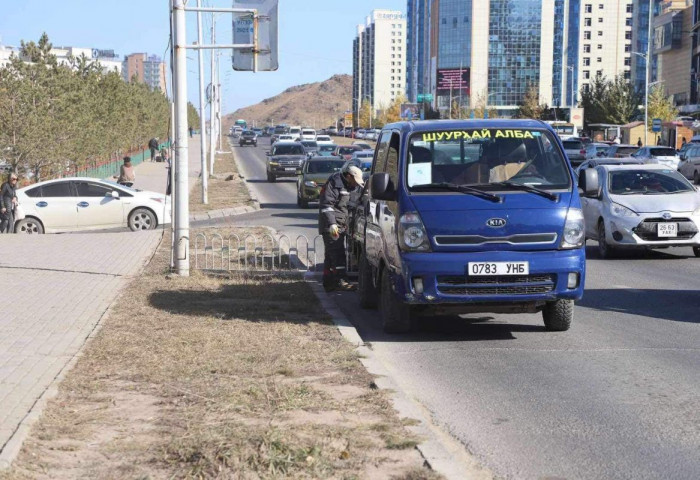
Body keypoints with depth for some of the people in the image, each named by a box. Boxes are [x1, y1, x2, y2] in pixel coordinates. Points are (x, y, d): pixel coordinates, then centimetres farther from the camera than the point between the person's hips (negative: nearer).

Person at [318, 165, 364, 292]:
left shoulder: (346, 186, 19)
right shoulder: (334, 184, -12)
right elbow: (326, 205, -19)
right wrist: (332, 224, -26)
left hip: (339, 226, 10)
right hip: (331, 226, -10)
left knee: (330, 255, 12)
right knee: (337, 254, -16)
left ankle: (328, 284, 16)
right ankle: (341, 281, -21)